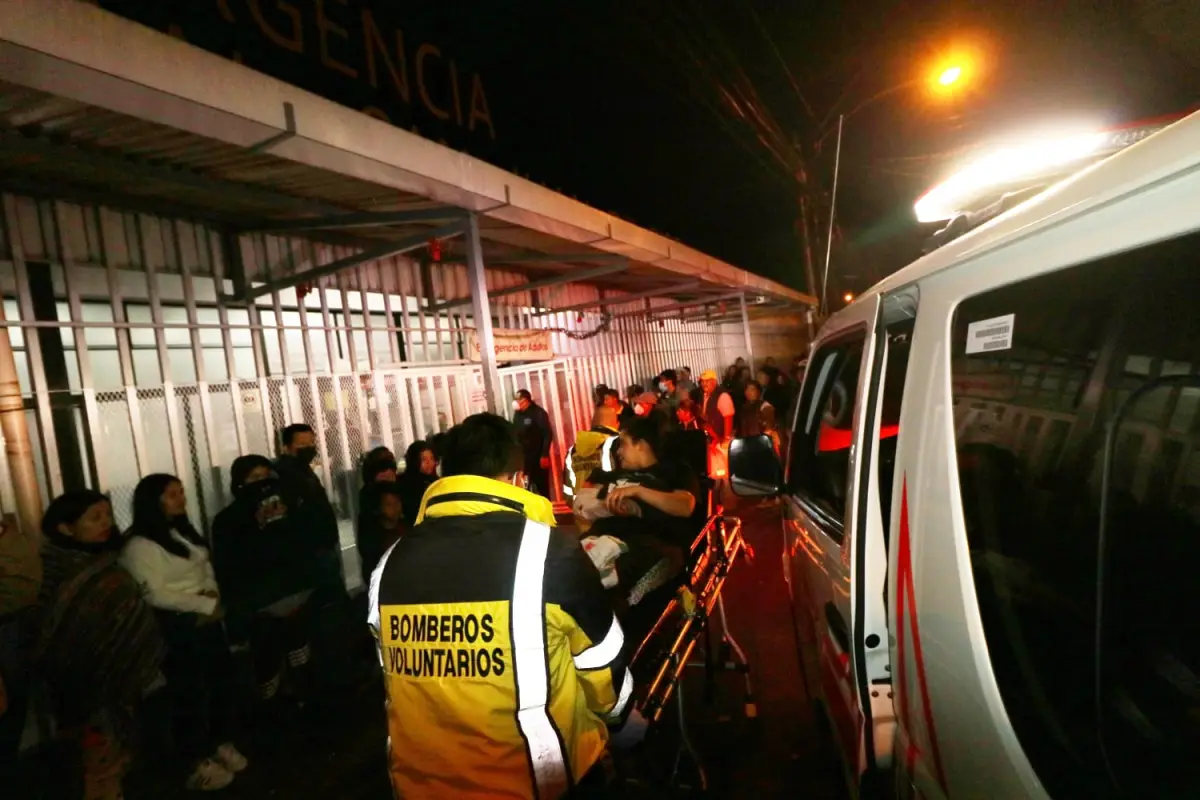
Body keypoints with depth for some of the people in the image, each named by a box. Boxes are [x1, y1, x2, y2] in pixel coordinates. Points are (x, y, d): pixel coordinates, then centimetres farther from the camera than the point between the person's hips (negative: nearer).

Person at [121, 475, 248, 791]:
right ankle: (200, 762, 22)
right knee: (190, 691, 5)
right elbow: (155, 594, -19)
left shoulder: (184, 531, 10)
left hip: (206, 618, 8)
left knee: (224, 678, 16)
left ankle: (222, 744, 35)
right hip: (175, 626, -8)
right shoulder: (140, 545, -15)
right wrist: (206, 604, -17)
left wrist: (213, 595, -7)